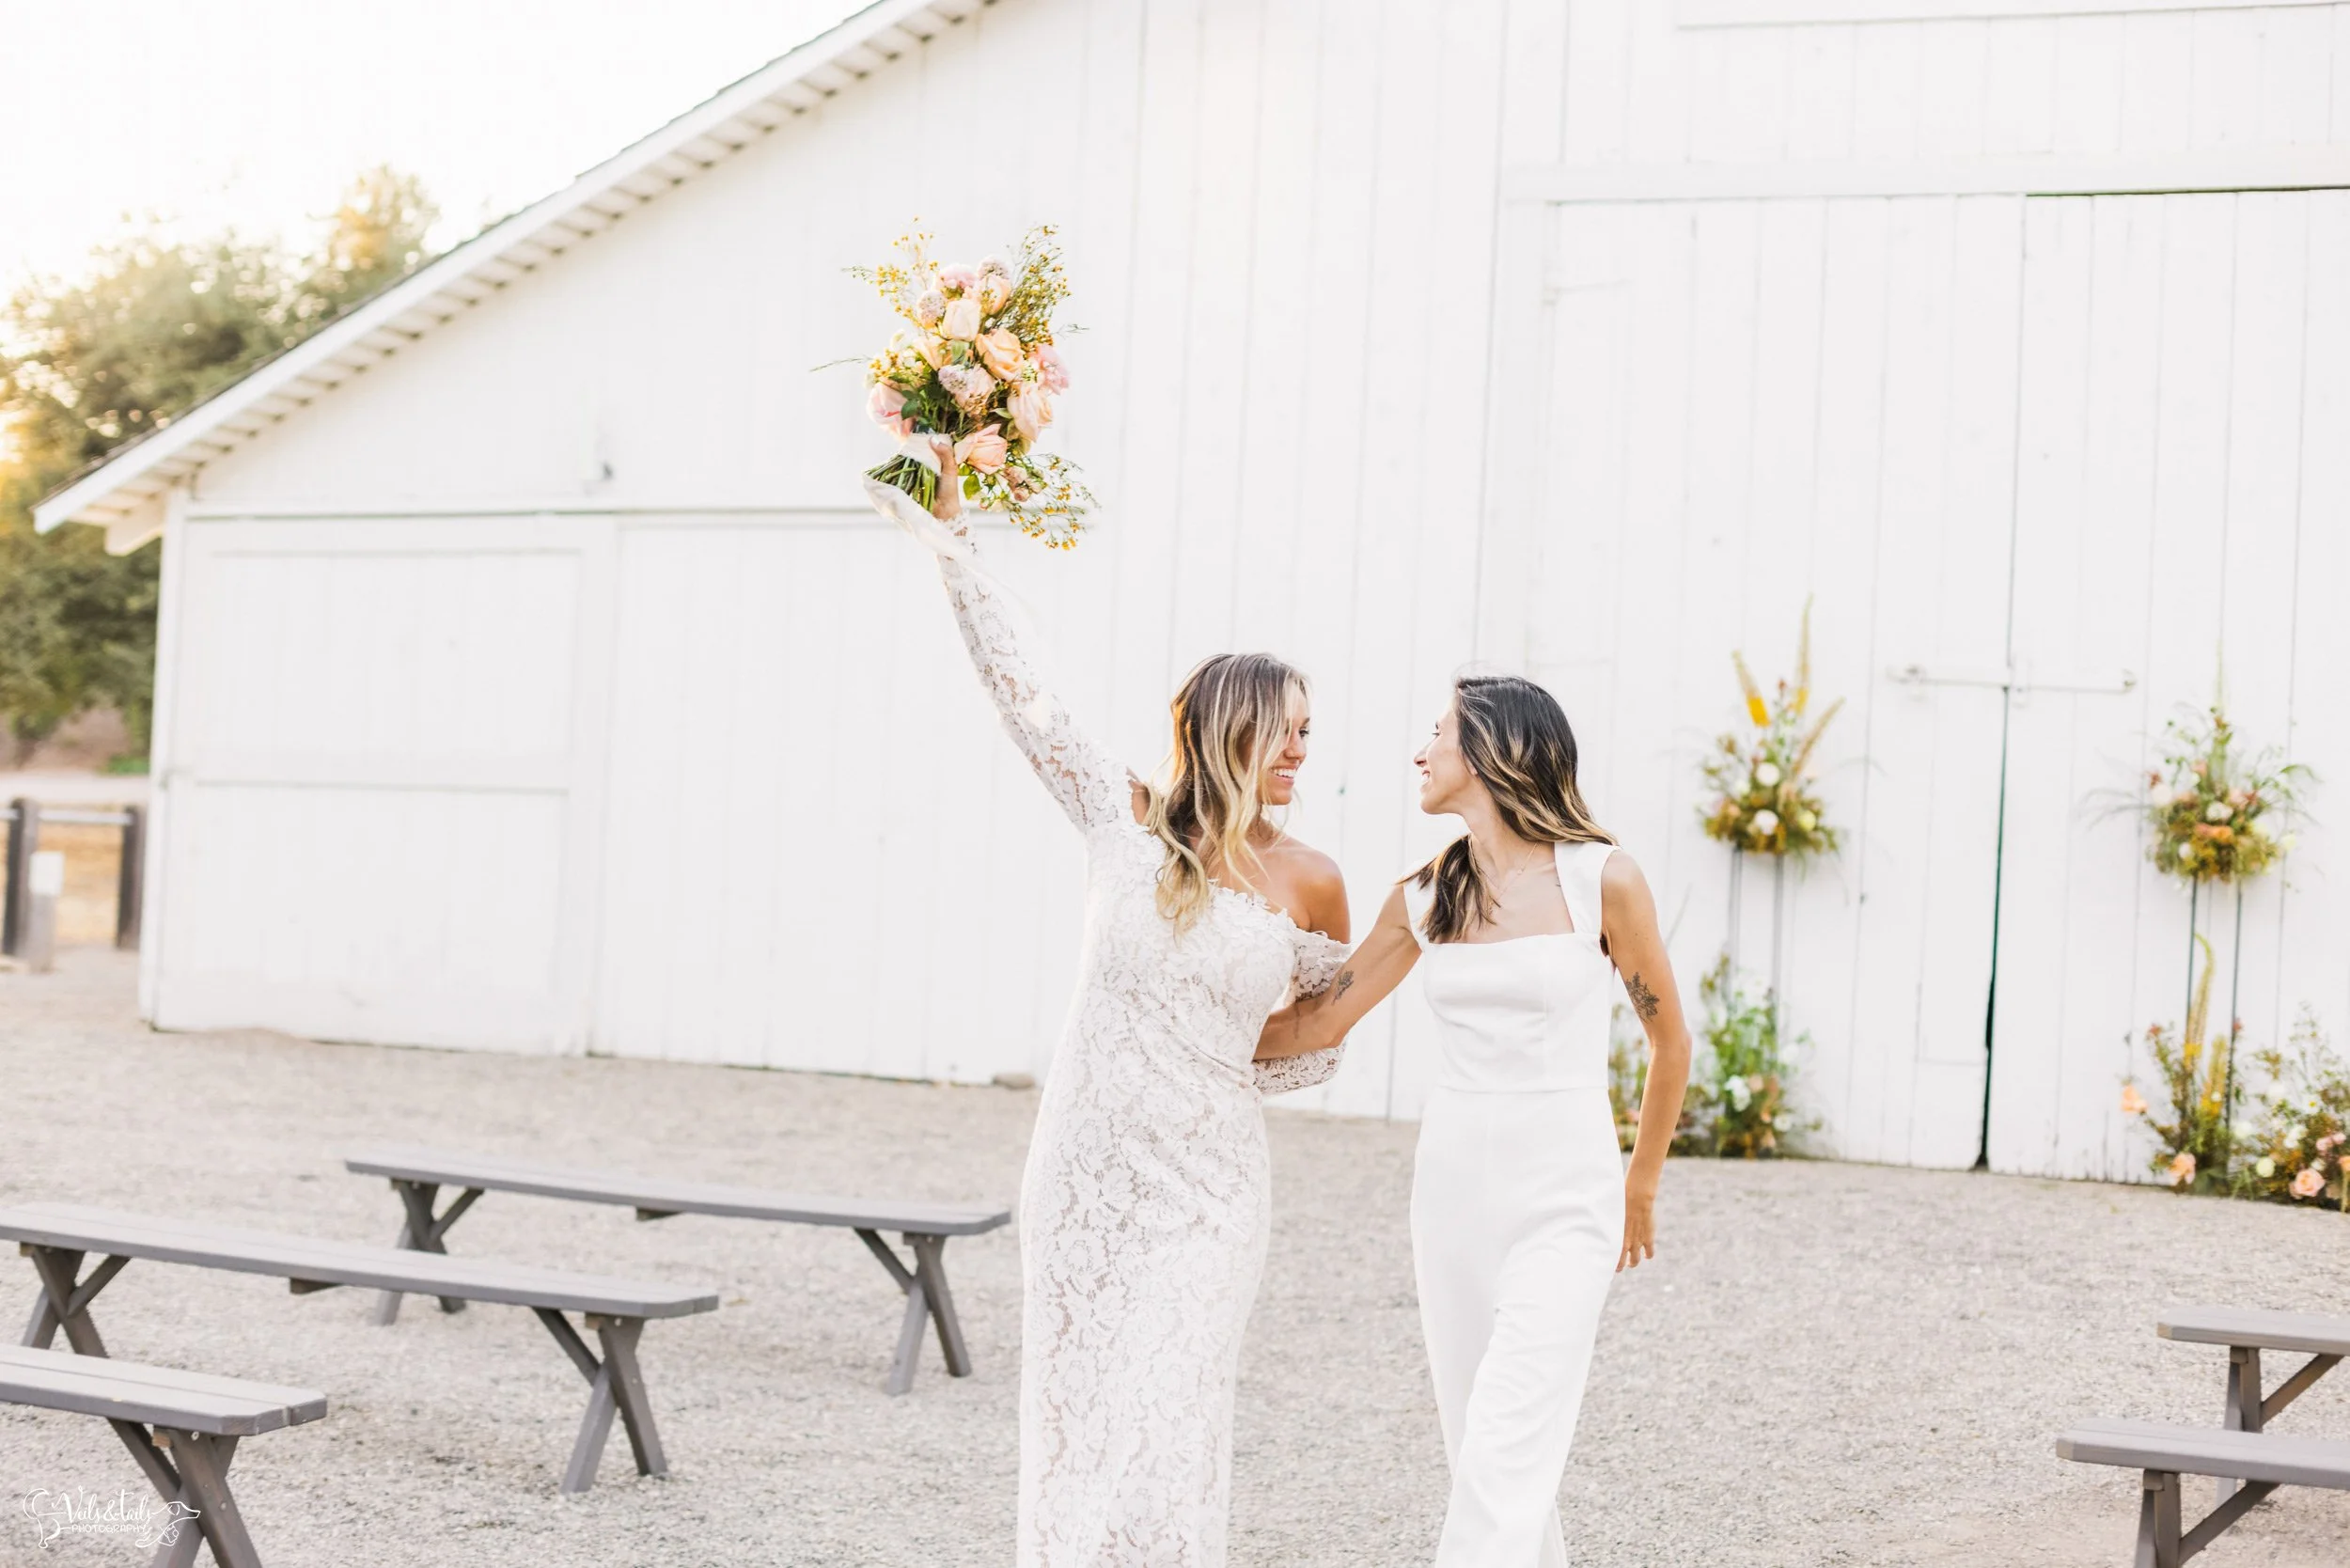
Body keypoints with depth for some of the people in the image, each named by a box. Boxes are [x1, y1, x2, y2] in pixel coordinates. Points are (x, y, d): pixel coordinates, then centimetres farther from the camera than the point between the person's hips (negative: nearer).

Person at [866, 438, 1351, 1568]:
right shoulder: (1126, 820, -3)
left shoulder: (1310, 884, -2)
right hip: (1082, 1169, 1)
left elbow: (1320, 1045, 11)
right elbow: (1020, 692, -2)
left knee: (1165, 1428, -6)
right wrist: (951, 542, -3)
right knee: (1071, 1415, 8)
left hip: (1205, 1186, -1)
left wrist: (1213, 1078, -1)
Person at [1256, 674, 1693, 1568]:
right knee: (1482, 1453, 11)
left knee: (1502, 1460, -13)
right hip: (1453, 1184, 5)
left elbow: (1669, 1041, 4)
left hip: (1565, 1198, -5)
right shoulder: (1426, 898, 5)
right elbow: (1314, 1025, 9)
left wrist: (1642, 1188, 14)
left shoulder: (1602, 881, -8)